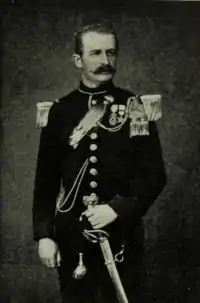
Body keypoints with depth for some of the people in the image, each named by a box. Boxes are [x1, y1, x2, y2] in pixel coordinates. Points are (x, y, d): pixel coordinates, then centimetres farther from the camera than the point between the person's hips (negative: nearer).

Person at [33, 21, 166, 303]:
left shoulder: (136, 108, -4)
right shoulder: (58, 111, -1)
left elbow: (154, 174, -6)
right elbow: (46, 178, 1)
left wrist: (117, 209, -18)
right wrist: (43, 234, -3)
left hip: (121, 231, -1)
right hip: (70, 233, 1)